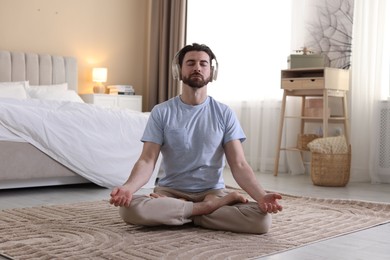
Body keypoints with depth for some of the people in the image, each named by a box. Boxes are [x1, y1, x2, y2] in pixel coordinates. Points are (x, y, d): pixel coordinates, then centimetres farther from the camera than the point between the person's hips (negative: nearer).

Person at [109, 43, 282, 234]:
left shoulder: (224, 113, 1)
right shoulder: (161, 112, 0)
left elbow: (239, 165, -5)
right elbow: (147, 161, -8)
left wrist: (261, 196, -25)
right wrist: (128, 187, -31)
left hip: (213, 192, 1)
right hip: (170, 191, -1)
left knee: (262, 218, -26)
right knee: (130, 208, -33)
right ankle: (207, 207, -16)